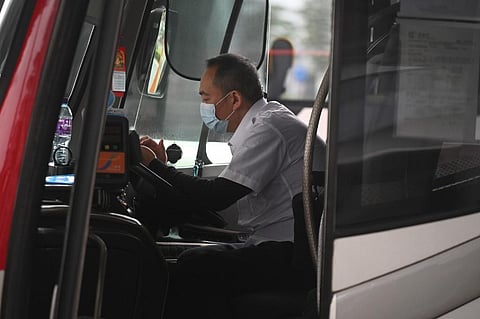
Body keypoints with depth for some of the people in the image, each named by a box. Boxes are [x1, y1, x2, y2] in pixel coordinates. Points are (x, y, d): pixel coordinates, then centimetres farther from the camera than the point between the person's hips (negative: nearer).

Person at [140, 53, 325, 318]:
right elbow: (218, 198, 21)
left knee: (195, 267, -21)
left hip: (297, 257, -10)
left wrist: (154, 165, -7)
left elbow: (215, 198, -19)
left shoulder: (269, 128, -13)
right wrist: (163, 166, 15)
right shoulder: (267, 123, 18)